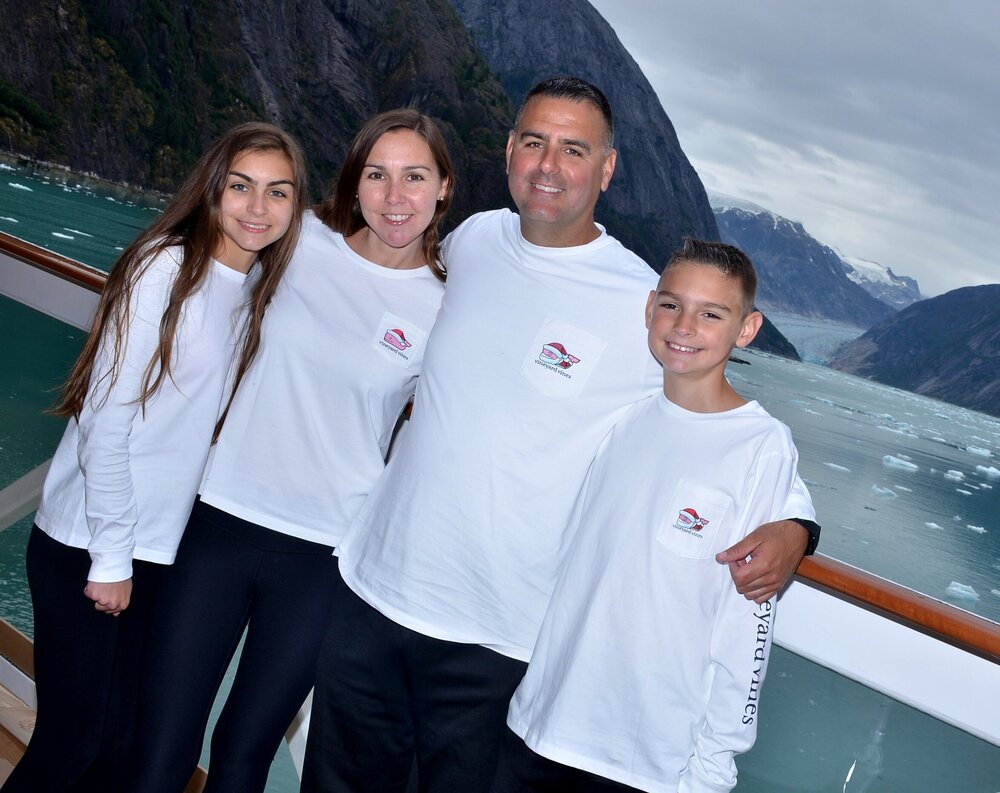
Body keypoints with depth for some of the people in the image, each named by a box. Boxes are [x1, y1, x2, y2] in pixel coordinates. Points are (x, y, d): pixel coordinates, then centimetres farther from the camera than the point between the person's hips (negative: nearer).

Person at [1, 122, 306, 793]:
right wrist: (110, 558, -13)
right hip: (84, 551, -6)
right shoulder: (166, 269, -15)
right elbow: (105, 417, -15)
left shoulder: (259, 287, 6)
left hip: (158, 551, 6)